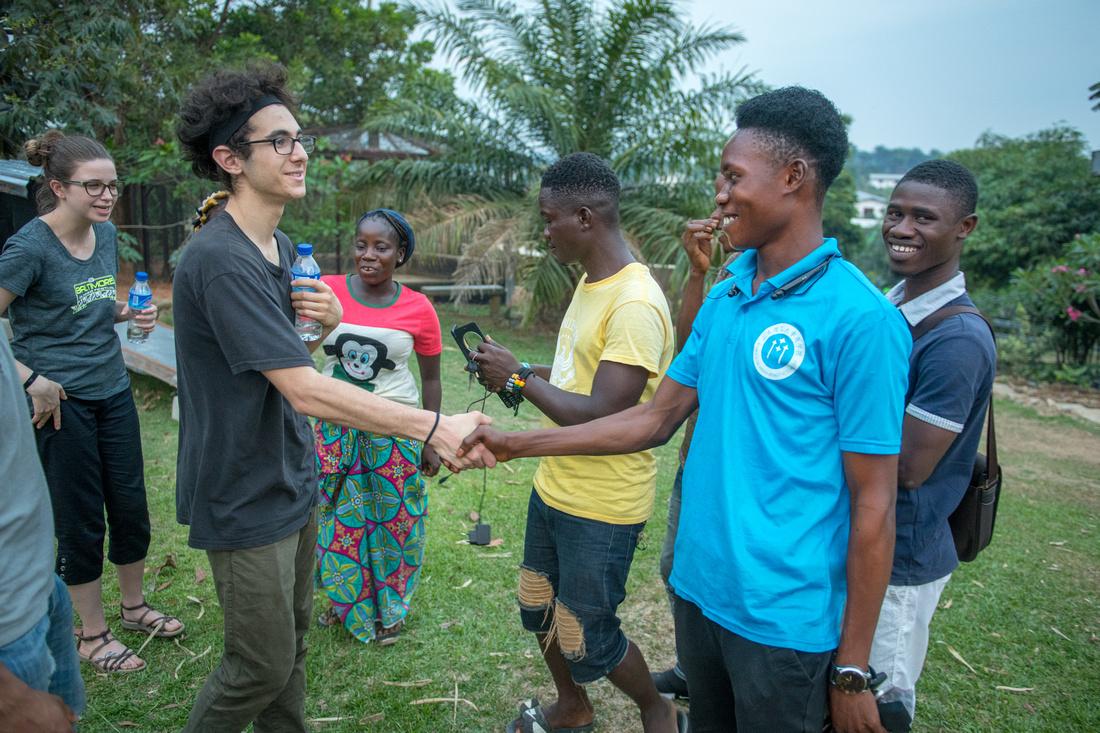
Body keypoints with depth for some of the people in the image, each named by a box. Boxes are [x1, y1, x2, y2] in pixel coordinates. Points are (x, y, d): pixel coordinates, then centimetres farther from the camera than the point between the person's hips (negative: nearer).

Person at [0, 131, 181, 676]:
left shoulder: (106, 234, 4)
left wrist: (130, 312, -1)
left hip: (113, 391, 6)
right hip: (61, 400, -6)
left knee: (131, 506, 15)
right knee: (81, 519, 6)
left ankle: (133, 606, 36)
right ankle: (93, 635, 25)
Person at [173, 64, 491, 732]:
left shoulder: (282, 245, 6)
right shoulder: (221, 258, -24)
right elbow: (305, 390, -30)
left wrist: (328, 314, -7)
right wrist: (433, 427, -32)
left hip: (293, 478, 9)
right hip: (247, 498, -8)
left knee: (294, 636, 20)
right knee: (264, 665, 5)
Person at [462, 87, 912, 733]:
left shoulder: (859, 319, -18)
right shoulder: (726, 297, 4)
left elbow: (873, 506, -15)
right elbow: (657, 418, 8)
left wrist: (853, 668, -11)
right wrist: (519, 444, 6)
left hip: (784, 615, -6)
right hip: (698, 587, 7)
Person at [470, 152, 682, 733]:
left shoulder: (635, 305, -25)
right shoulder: (590, 282, 6)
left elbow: (599, 417, -28)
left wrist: (518, 376, -18)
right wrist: (515, 374, 0)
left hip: (601, 508, -9)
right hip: (554, 486, 9)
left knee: (586, 640, 8)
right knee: (537, 609, 23)